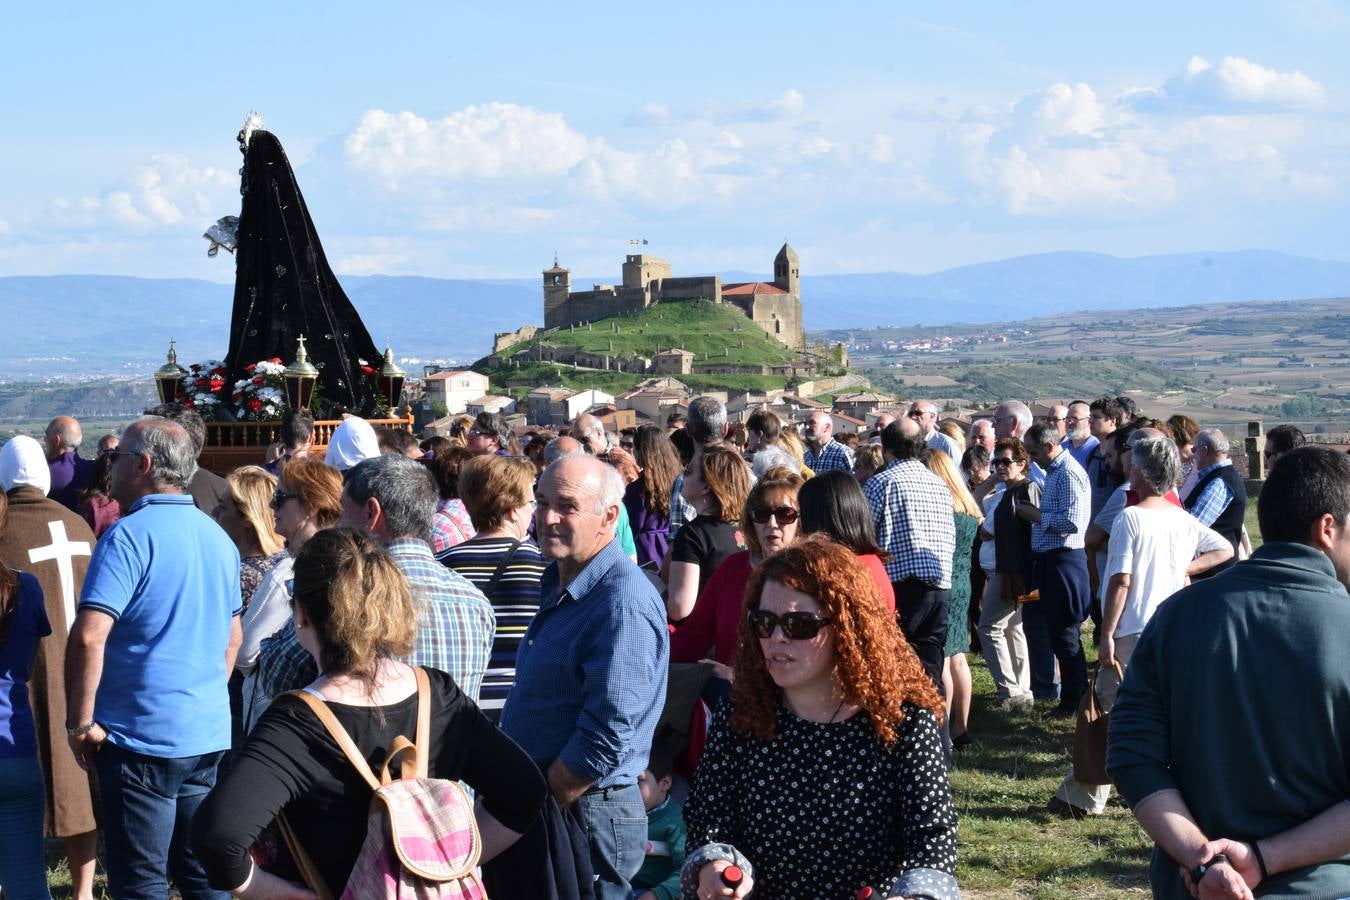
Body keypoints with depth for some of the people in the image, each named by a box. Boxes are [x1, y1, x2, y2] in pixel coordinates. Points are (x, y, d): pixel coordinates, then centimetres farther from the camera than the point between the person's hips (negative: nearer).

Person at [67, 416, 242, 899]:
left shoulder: (129, 537, -14)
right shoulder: (218, 538, 11)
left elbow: (89, 637, -23)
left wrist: (81, 723, -13)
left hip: (143, 739, -7)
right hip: (209, 734, 8)